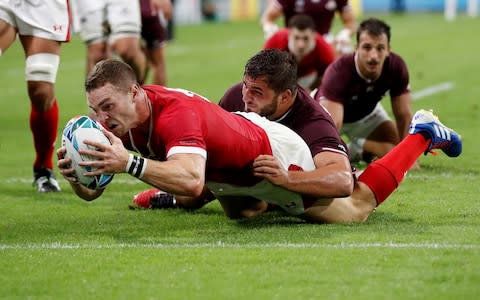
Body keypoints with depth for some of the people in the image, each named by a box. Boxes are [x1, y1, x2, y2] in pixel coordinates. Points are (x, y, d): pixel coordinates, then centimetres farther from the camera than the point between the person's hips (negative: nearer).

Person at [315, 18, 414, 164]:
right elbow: (332, 124, -50)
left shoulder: (396, 67, -30)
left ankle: (357, 152, 27)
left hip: (366, 112, 4)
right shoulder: (339, 72, -44)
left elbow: (404, 116, -19)